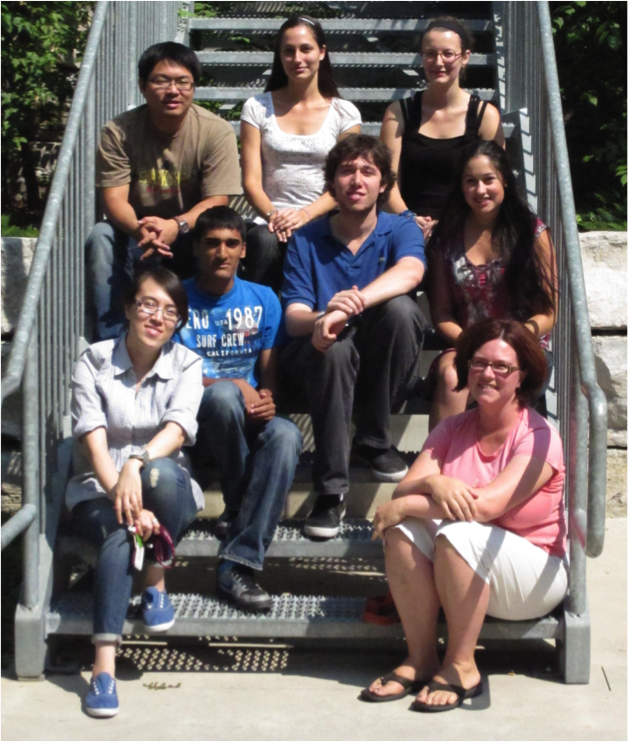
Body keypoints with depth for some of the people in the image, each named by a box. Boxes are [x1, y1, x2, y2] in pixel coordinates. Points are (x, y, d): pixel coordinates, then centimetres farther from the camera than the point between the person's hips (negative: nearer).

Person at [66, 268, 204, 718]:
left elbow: (177, 428, -17)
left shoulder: (186, 365, 2)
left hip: (170, 492, 1)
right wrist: (123, 499, -30)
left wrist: (137, 463, -38)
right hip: (99, 493, -1)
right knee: (121, 532, -35)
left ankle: (156, 584, -16)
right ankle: (104, 664, -41)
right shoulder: (93, 362, -2)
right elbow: (95, 443, -13)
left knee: (160, 470, -35)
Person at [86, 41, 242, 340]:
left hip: (192, 235, -1)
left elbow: (217, 201, -15)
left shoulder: (216, 131, -11)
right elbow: (114, 199, -15)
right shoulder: (118, 131, -9)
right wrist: (139, 229, -39)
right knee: (101, 237, -29)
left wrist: (176, 226, -37)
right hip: (135, 234, 1)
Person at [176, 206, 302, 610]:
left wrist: (266, 399, -17)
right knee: (223, 394, -38)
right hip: (194, 421, -2)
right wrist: (232, 387, -20)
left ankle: (238, 565, -35)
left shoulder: (263, 300, 11)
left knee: (286, 434, -33)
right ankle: (239, 508, -17)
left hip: (248, 423, 3)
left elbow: (270, 374, 8)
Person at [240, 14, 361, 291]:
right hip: (270, 223, 1)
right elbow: (251, 180, 4)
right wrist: (272, 215, -16)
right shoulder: (258, 108, 11)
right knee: (265, 241, -35)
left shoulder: (344, 113, 10)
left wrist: (305, 214, -15)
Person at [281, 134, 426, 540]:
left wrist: (348, 308, -42)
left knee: (399, 308, -30)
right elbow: (293, 317, -9)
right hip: (320, 364, 0)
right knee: (333, 345, -36)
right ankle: (331, 490, -31)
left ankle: (374, 441, -14)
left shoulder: (400, 230, 2)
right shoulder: (307, 240, 4)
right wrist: (323, 318, -36)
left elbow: (409, 272, -24)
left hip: (382, 369, 1)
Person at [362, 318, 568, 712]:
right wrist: (434, 482, -32)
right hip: (453, 576, 5)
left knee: (458, 534, -33)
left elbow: (488, 505, -27)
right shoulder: (453, 429, 4)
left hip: (534, 576, -5)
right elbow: (403, 490, -8)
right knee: (404, 529, -22)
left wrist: (405, 505, -22)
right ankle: (421, 658, -15)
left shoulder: (538, 436, -13)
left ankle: (460, 667, -19)